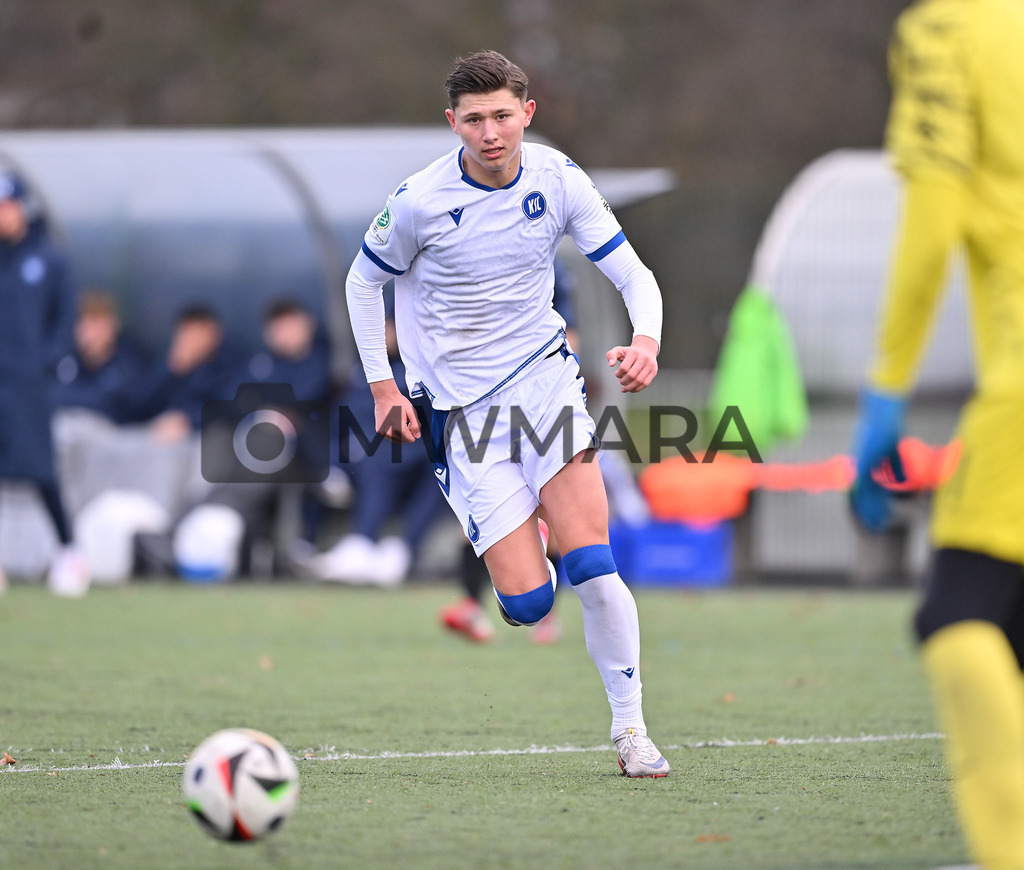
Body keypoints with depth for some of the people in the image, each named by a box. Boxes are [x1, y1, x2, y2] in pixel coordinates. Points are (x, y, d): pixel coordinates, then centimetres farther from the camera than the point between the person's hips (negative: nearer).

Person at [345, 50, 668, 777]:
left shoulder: (559, 180, -6)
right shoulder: (420, 201, -13)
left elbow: (634, 275, -3)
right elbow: (364, 281, 4)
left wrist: (647, 342, -24)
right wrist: (383, 386, -1)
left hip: (544, 374, 2)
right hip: (462, 408, -2)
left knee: (591, 568, -15)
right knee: (528, 603, -9)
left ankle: (631, 729, 0)